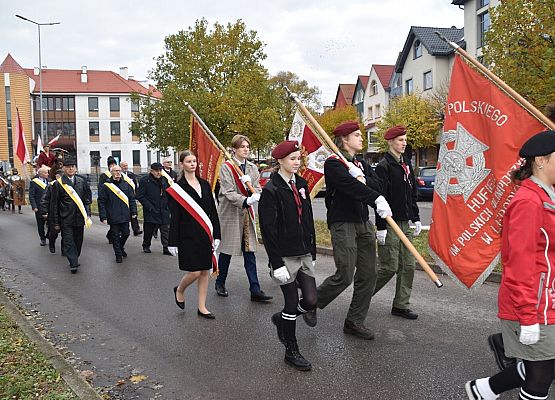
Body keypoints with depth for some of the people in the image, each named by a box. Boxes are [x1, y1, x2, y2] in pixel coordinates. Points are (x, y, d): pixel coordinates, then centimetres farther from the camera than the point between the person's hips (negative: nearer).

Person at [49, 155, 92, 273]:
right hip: (66, 219, -3)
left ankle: (74, 261, 28)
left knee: (78, 241, 12)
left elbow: (87, 199, 10)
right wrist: (55, 222, -1)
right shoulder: (58, 184, -3)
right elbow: (54, 204, 0)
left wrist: (87, 214, 0)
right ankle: (73, 264, -5)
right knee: (68, 242, -6)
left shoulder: (82, 181, 6)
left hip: (79, 218, 3)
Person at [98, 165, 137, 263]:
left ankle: (120, 247, 36)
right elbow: (101, 202, -3)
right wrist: (103, 216, -8)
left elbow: (132, 199, 12)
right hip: (113, 217, -3)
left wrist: (133, 212, 5)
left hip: (125, 216, 3)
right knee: (115, 236, 4)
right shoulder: (106, 186, -3)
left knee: (126, 233, 9)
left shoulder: (126, 185, 8)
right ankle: (118, 255, 16)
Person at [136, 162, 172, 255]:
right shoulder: (145, 181, -6)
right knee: (148, 230, 8)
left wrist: (167, 205, 6)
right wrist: (149, 207, -14)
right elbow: (139, 196, -10)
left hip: (164, 212, 4)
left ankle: (166, 248, 5)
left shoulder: (164, 181, 11)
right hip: (151, 212, -4)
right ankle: (146, 246, 27)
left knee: (166, 230, 0)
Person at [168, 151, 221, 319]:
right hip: (188, 234, -5)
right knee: (195, 271, -5)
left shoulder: (204, 184, 9)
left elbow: (213, 211, 10)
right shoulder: (177, 187, -4)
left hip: (205, 234, 5)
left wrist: (216, 235, 5)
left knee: (205, 271, 7)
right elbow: (174, 216, -6)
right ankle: (179, 290, 26)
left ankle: (201, 307, 18)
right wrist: (173, 242, -8)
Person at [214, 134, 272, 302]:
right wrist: (246, 200, -32)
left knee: (249, 251, 2)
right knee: (226, 250, 7)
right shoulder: (226, 167, -7)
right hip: (230, 213, -4)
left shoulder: (252, 168, 10)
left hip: (247, 213, 4)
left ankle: (255, 290, 3)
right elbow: (228, 193, -17)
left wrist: (255, 194, -21)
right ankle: (220, 283, 28)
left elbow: (258, 189, 3)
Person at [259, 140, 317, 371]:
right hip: (285, 256, -6)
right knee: (292, 302, 2)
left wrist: (313, 252, 13)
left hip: (304, 253, 7)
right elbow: (268, 229, -14)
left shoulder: (301, 184, 9)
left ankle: (281, 319, 34)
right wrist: (277, 263, -17)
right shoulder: (271, 190, -12)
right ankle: (291, 351, 21)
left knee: (311, 301, 5)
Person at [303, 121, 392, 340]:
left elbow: (377, 186, 4)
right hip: (342, 224, -8)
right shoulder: (333, 163, -7)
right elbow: (351, 186, -25)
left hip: (364, 223, 8)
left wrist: (362, 177, -14)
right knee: (345, 275, -11)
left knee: (368, 275, 6)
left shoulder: (361, 164, 18)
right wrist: (377, 199, -35)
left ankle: (355, 322, 19)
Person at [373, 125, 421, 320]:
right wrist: (381, 227, -20)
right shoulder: (384, 166, -11)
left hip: (404, 223, 8)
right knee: (390, 267, -4)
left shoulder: (406, 164, 14)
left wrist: (416, 218, 16)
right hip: (389, 223, -8)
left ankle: (401, 306, 18)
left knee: (408, 266, 8)